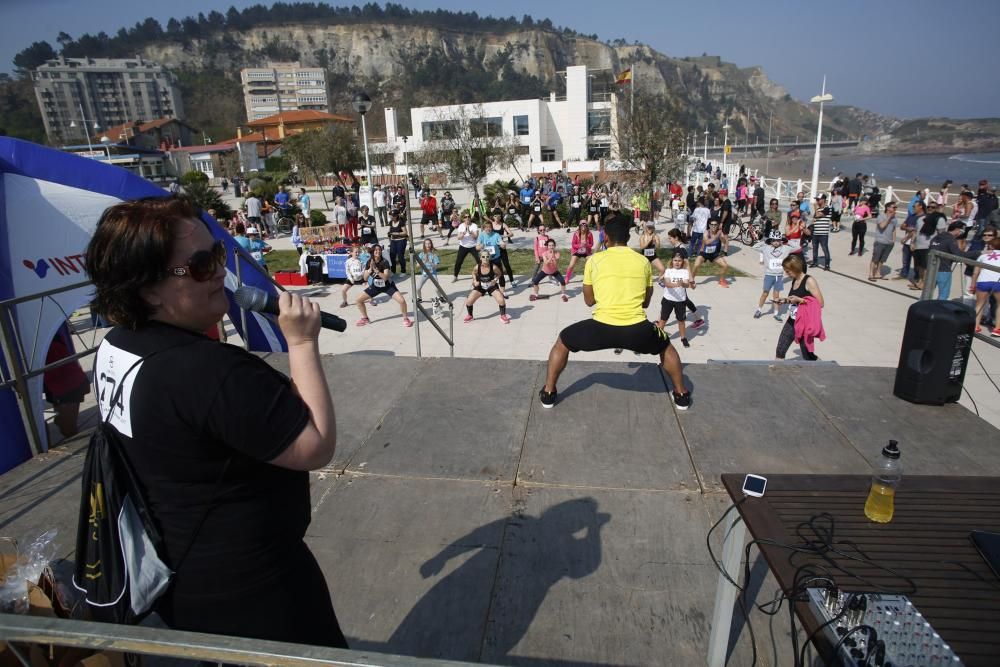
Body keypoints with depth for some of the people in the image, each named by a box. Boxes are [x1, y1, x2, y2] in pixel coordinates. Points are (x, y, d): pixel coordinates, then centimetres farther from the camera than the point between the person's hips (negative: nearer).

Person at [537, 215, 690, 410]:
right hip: (637, 329, 2)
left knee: (562, 342, 25)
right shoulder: (643, 261, 12)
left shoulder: (594, 260, 8)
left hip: (602, 327, -1)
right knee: (666, 346, 34)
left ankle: (548, 393, 26)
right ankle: (681, 395, 37)